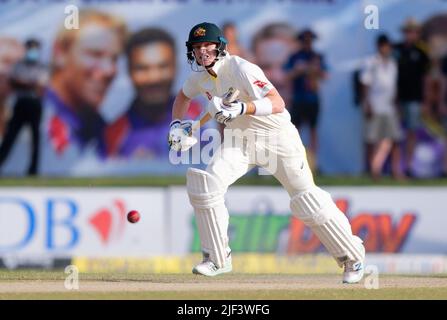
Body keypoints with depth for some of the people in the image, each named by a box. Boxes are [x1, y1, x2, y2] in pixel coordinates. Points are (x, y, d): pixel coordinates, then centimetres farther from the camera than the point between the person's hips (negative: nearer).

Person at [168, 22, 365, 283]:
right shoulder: (200, 76, -1)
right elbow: (184, 96, 23)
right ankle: (217, 259, -3)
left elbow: (278, 103, -32)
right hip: (240, 139, 6)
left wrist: (241, 108, -44)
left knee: (307, 199, -4)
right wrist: (177, 124, 6)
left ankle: (352, 255, 12)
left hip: (277, 137, -6)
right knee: (207, 184, -15)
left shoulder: (241, 69, -24)